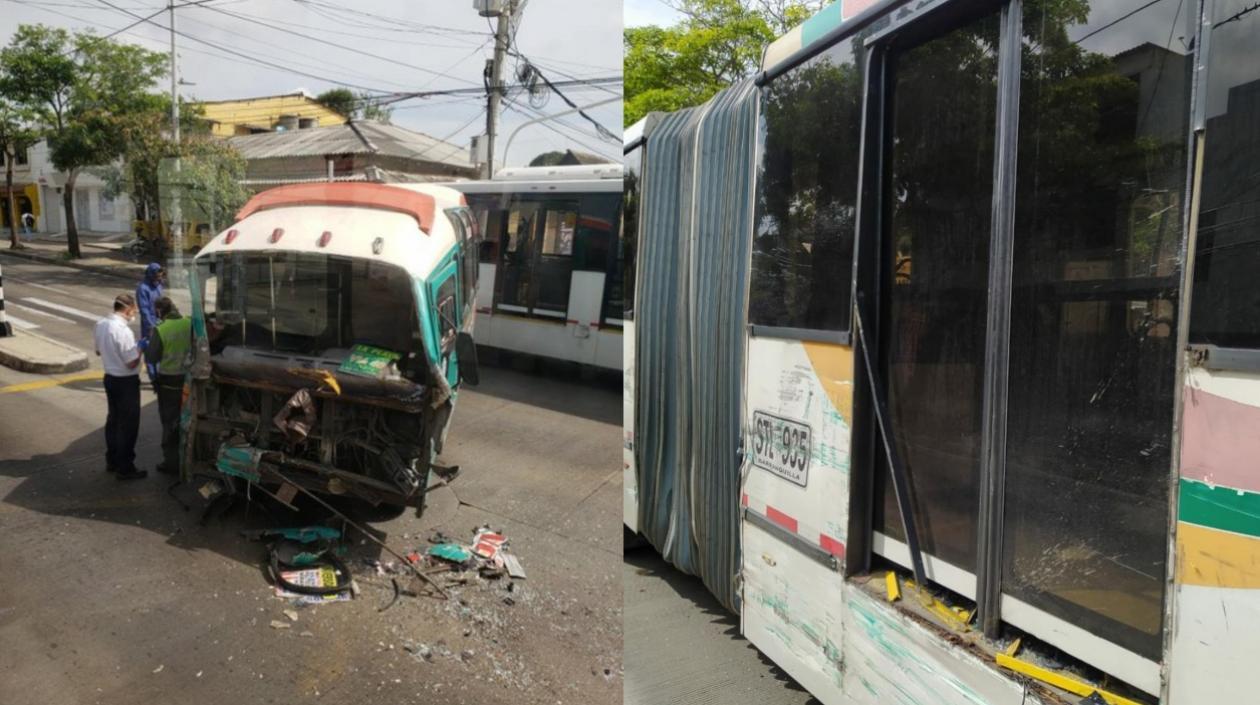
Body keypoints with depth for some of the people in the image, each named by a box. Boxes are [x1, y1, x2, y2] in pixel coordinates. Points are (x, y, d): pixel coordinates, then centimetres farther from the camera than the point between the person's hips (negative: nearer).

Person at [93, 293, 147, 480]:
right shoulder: (123, 331, -26)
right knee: (128, 424, 3)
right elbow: (132, 363, -23)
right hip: (126, 381, -8)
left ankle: (112, 461, 31)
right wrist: (140, 347, -8)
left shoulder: (100, 325, 0)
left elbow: (99, 351, 15)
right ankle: (125, 468, 10)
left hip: (109, 377, 8)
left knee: (113, 419, 20)